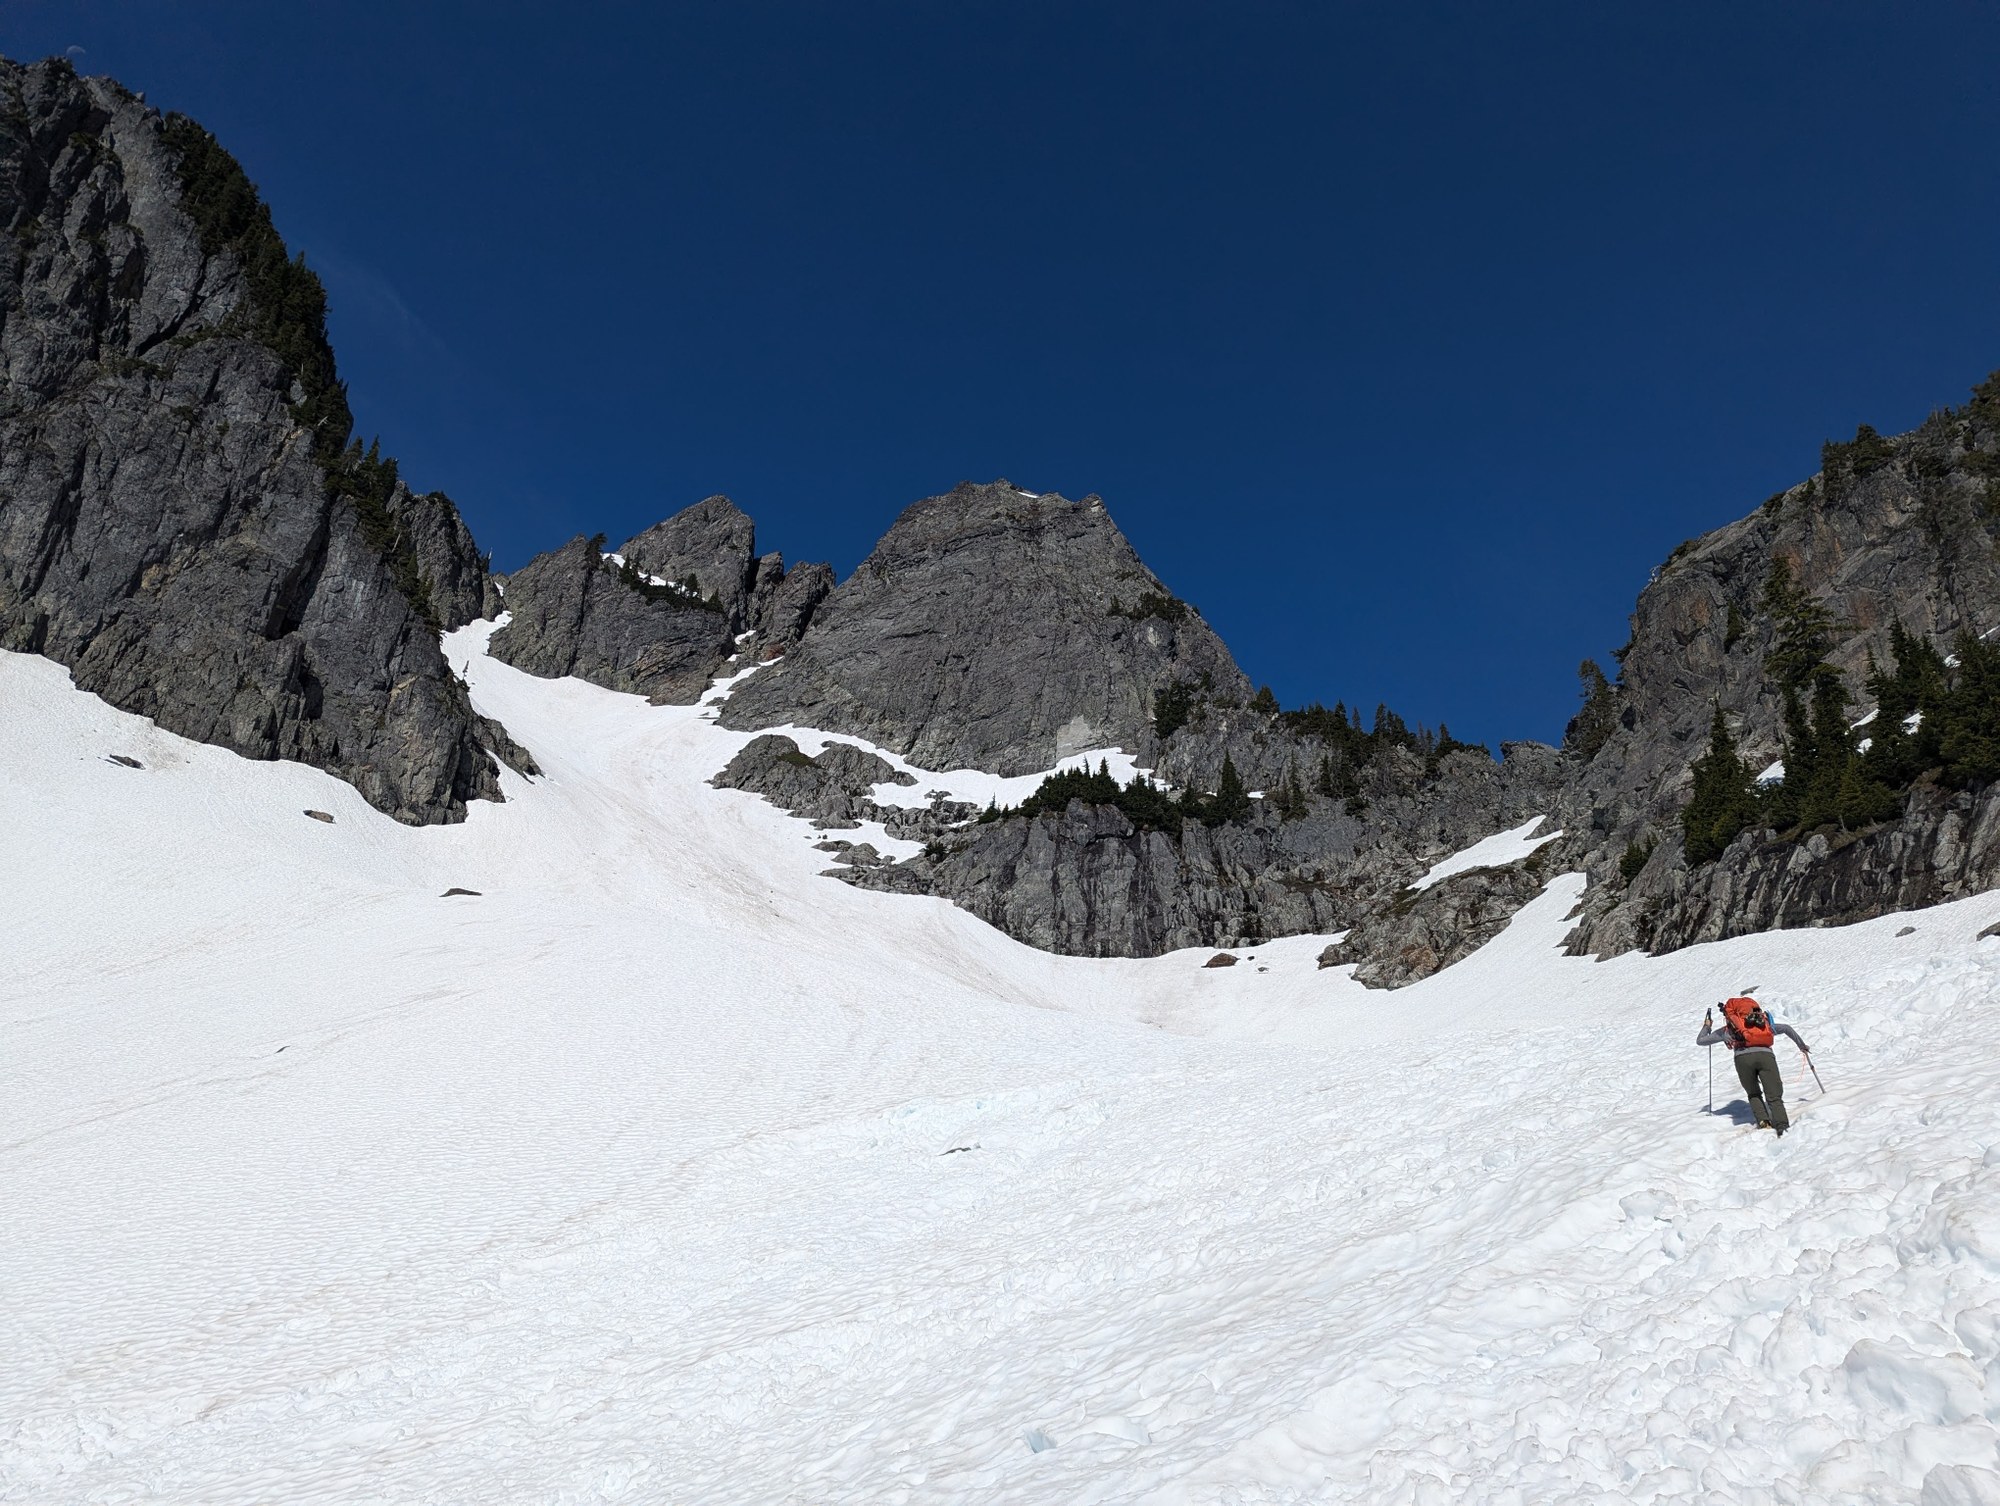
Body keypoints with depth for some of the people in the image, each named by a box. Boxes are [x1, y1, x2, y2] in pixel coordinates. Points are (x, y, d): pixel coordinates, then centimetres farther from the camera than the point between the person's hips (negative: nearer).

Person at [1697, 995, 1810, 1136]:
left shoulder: (1727, 1029, 30)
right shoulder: (1763, 1022, 36)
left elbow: (1700, 1041, 35)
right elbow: (1786, 1028, 40)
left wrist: (1707, 1027, 55)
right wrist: (1802, 1045, 52)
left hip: (1743, 1057, -1)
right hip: (1766, 1055, 1)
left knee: (1753, 1095, 21)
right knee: (1774, 1097, -1)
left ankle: (1763, 1121, -1)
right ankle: (1782, 1126, -25)